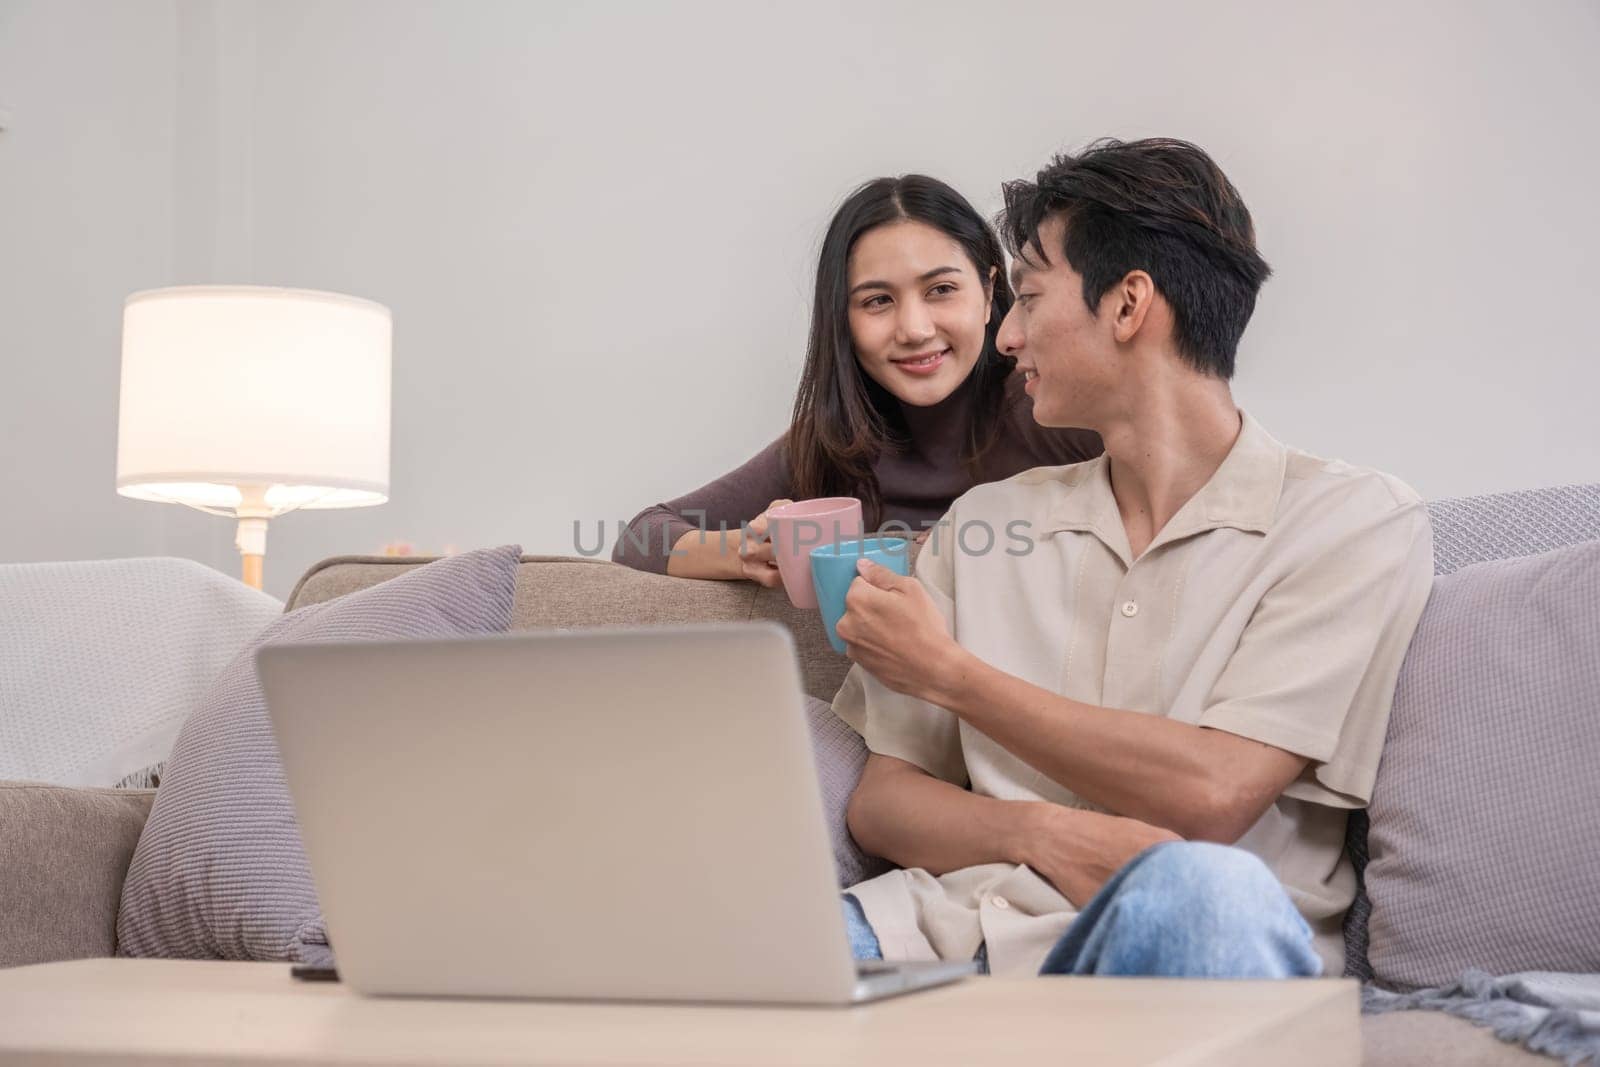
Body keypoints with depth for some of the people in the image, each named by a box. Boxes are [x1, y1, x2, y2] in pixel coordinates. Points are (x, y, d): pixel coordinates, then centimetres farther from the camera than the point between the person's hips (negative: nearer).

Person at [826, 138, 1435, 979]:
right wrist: (1048, 833, -7)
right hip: (960, 927, 4)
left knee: (1200, 887, -41)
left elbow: (1212, 794, -7)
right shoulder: (985, 523, 22)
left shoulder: (1354, 522, 7)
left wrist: (946, 673, 3)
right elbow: (881, 800, 16)